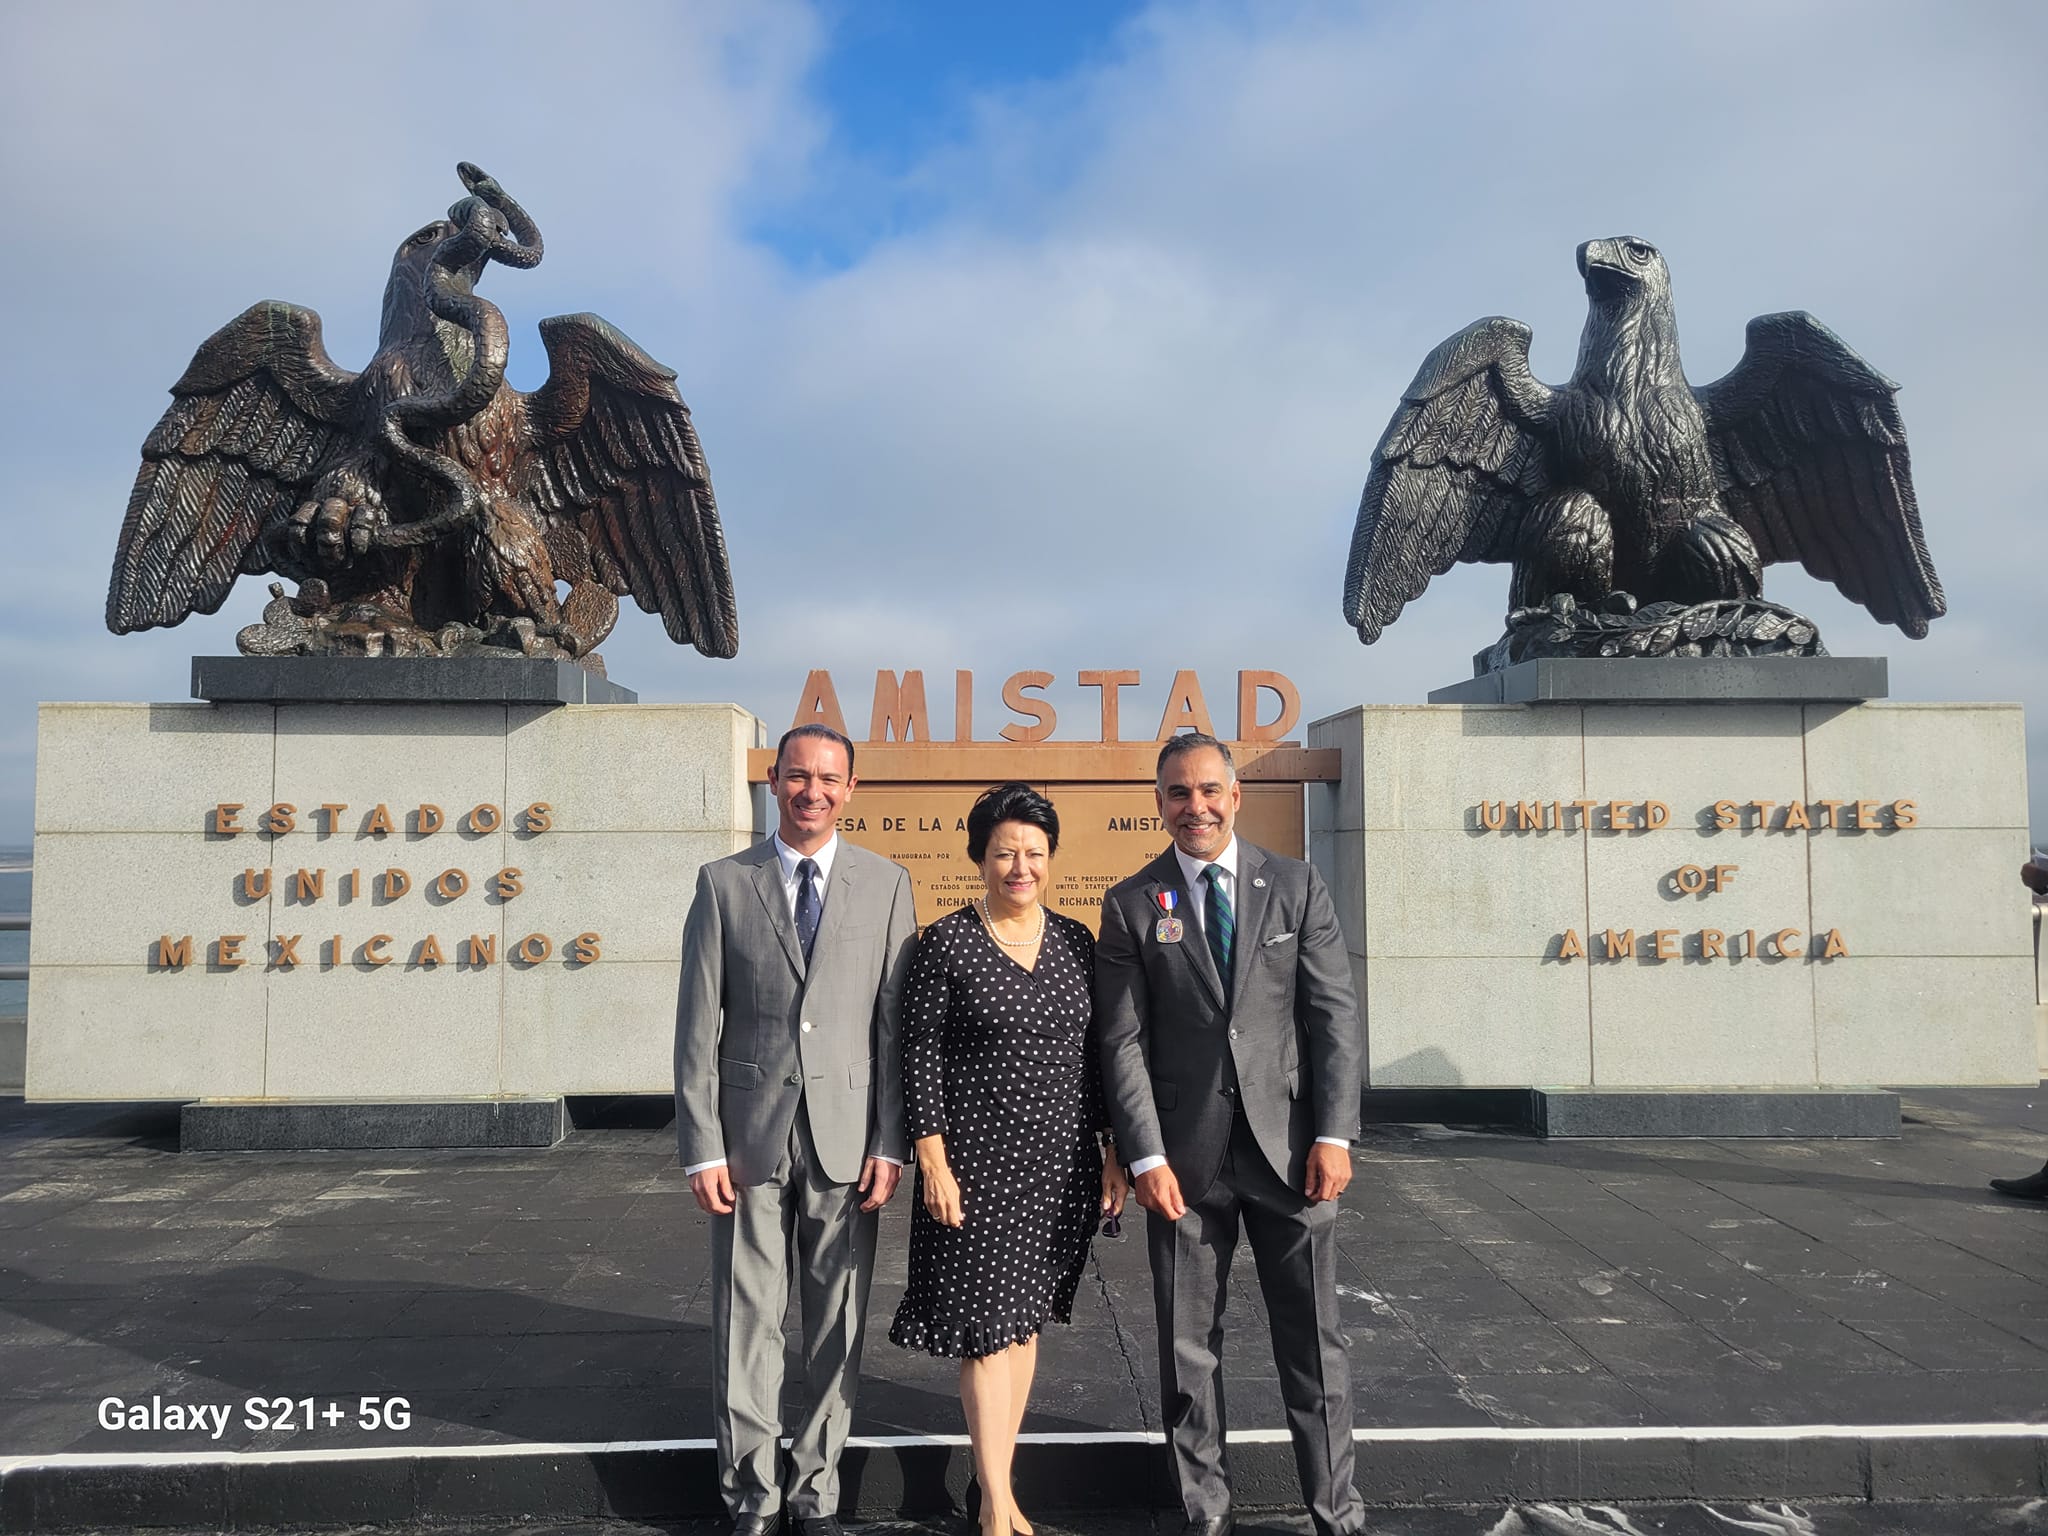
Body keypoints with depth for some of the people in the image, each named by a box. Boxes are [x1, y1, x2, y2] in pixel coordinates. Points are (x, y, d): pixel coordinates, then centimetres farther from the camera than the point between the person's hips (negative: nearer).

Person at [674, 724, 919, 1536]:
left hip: (846, 1137, 1)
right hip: (750, 1137, 0)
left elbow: (897, 1023, 1)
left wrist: (890, 1144, -4)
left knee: (838, 1328, 10)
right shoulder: (724, 883, 2)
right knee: (746, 1323, 8)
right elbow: (698, 1025, 0)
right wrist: (702, 1147, -4)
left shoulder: (886, 884, 2)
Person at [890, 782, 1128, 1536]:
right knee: (986, 1325, -1)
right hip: (977, 1163, -4)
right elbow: (920, 1057, -7)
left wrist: (1113, 1154, 6)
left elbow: (1098, 1055, 8)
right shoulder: (945, 943, -7)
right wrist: (933, 1163, -11)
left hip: (1061, 1164, 4)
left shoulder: (1077, 942, 4)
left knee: (1025, 1321, 13)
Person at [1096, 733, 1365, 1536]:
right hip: (1186, 1154, 0)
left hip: (1288, 1145, 1)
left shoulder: (1296, 886, 3)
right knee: (1189, 1348, 10)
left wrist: (1334, 1133, -7)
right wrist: (1146, 1156, -9)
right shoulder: (1131, 905, 0)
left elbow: (1334, 1015, 0)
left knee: (1313, 1344, 10)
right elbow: (1123, 1042, -3)